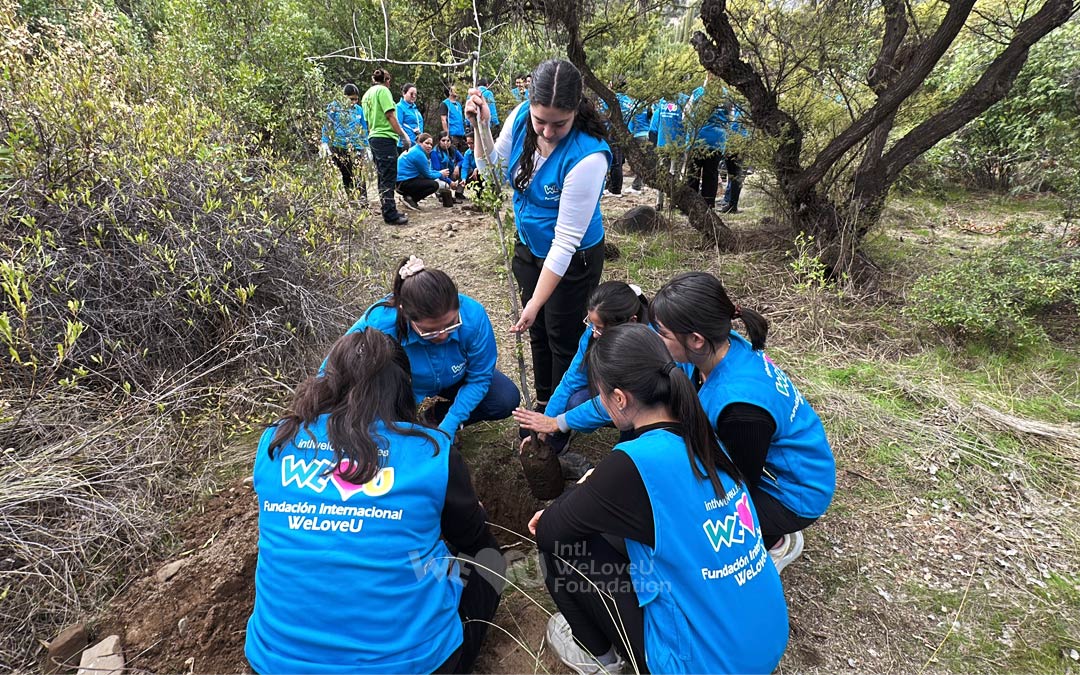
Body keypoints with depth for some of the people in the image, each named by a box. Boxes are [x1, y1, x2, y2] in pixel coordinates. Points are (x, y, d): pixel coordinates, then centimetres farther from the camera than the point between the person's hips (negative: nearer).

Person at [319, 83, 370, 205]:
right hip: (338, 147, -1)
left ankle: (363, 199, -16)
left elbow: (364, 130, 17)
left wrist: (366, 147, 14)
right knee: (345, 175, 4)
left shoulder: (359, 109, 10)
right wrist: (324, 143, -7)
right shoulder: (333, 107, 2)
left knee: (358, 174, -13)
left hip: (355, 147, 1)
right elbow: (326, 126, 2)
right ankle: (348, 198, 11)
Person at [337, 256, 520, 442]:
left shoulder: (473, 315, -36)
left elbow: (479, 378, -19)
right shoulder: (378, 325, -40)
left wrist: (447, 427, -24)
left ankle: (437, 419, 6)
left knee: (507, 399, -17)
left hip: (453, 378, 2)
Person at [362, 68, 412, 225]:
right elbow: (390, 116, -13)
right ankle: (390, 215, -9)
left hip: (373, 137, 9)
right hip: (385, 137, -9)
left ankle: (388, 212, 18)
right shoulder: (383, 90, -6)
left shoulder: (367, 94, 20)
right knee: (389, 178, -9)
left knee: (383, 177, 13)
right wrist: (403, 135, -11)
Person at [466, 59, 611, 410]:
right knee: (537, 331, 21)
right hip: (529, 246, 7)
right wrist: (481, 126, -15)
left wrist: (535, 303, -26)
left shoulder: (587, 156, -34)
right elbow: (493, 169, 3)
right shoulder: (521, 117, -16)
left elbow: (565, 240, -29)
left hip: (574, 259, -6)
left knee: (563, 338, 10)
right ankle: (543, 404, 44)